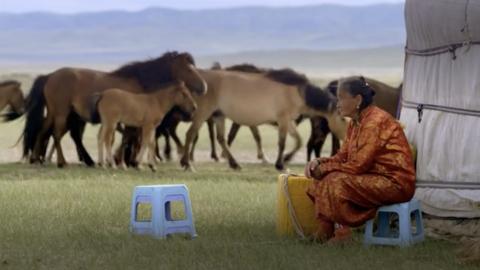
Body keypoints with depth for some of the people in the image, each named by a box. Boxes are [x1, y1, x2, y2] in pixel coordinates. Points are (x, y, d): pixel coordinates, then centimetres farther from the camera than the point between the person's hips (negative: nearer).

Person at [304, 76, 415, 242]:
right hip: (377, 179, 10)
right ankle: (325, 231, 2)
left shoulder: (375, 122, -20)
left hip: (396, 183, -10)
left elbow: (359, 165, -22)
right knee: (325, 180, 1)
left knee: (337, 183, -22)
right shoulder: (355, 123, 9)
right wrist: (319, 162, -5)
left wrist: (324, 168, -12)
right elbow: (342, 157, 14)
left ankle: (342, 234, -11)